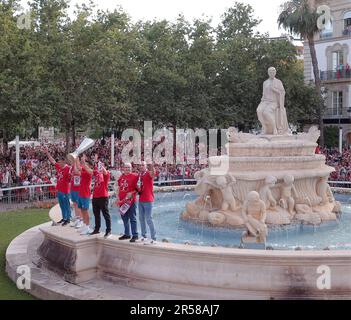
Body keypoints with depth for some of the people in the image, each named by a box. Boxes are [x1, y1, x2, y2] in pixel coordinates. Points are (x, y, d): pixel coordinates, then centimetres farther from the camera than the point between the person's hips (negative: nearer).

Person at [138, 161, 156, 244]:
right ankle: (144, 236, 27)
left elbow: (152, 174, -35)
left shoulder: (149, 173, -10)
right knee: (141, 218, 15)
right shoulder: (139, 174, 11)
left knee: (148, 219, -8)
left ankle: (153, 238, -1)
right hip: (140, 199, 8)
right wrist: (138, 189, 1)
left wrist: (152, 168, -54)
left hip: (147, 200, -8)